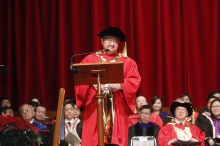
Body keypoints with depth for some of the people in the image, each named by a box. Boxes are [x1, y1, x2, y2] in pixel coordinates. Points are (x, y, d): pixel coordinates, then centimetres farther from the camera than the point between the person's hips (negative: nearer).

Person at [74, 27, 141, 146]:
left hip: (117, 108, 1)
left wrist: (120, 86, -17)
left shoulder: (127, 62, 13)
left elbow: (134, 81, 1)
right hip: (95, 106, -1)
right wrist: (92, 83, -18)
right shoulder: (90, 59, 11)